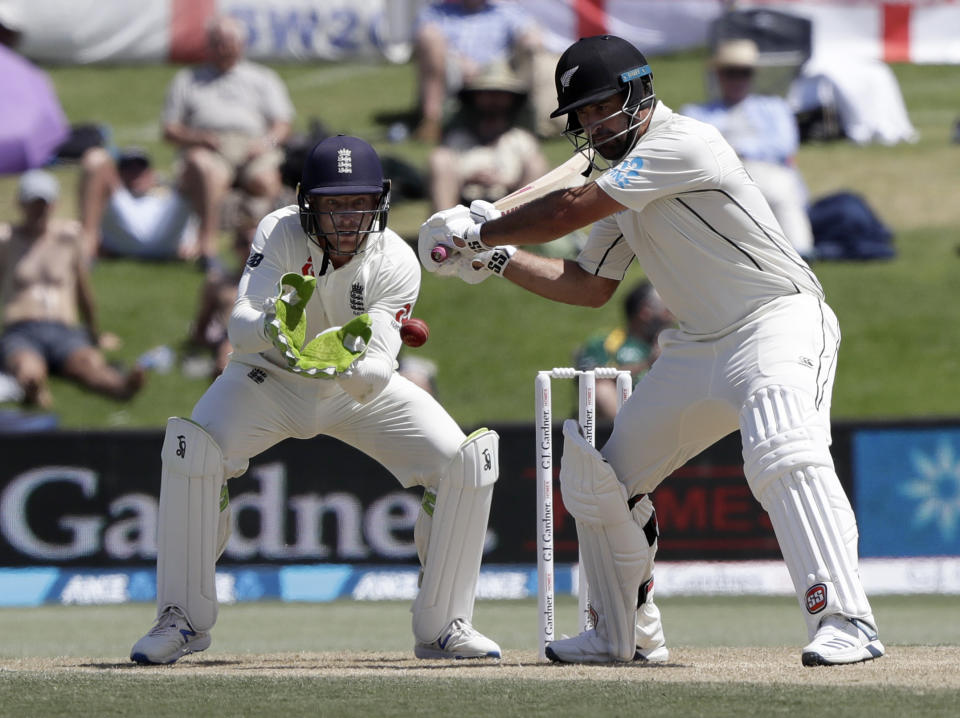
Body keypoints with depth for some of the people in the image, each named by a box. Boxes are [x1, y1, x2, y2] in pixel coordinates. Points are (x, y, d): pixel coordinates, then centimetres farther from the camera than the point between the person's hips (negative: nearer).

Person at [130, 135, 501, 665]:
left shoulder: (397, 263, -24)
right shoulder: (280, 233, -25)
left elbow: (377, 377, -32)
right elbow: (240, 324, -36)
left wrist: (344, 361, -54)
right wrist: (275, 328, -58)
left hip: (358, 387, 1)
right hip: (270, 380, -1)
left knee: (465, 462, -17)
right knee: (191, 451, -28)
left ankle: (443, 627, 0)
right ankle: (183, 620, -11)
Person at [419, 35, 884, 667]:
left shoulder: (683, 143, -16)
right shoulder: (622, 177, 14)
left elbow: (570, 210, -17)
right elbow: (590, 286, 21)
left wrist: (480, 233, -3)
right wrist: (496, 259, 10)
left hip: (779, 319, -10)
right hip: (699, 346, 10)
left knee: (784, 455, -35)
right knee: (600, 476, 10)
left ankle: (845, 622, -41)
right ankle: (624, 635, 25)